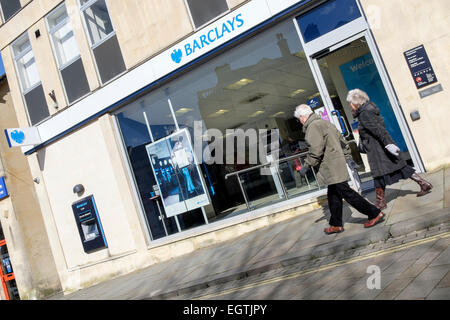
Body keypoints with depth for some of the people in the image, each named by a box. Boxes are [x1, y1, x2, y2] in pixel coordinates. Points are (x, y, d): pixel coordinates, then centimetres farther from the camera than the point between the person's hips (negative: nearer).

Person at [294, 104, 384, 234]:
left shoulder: (313, 126, -13)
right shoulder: (325, 122, 18)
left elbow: (316, 149, -22)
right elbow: (342, 141, 22)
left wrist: (307, 165, -12)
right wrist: (348, 157, 26)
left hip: (332, 167, -10)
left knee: (346, 192, -6)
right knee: (333, 195, 14)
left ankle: (375, 214, -2)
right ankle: (336, 225, 20)